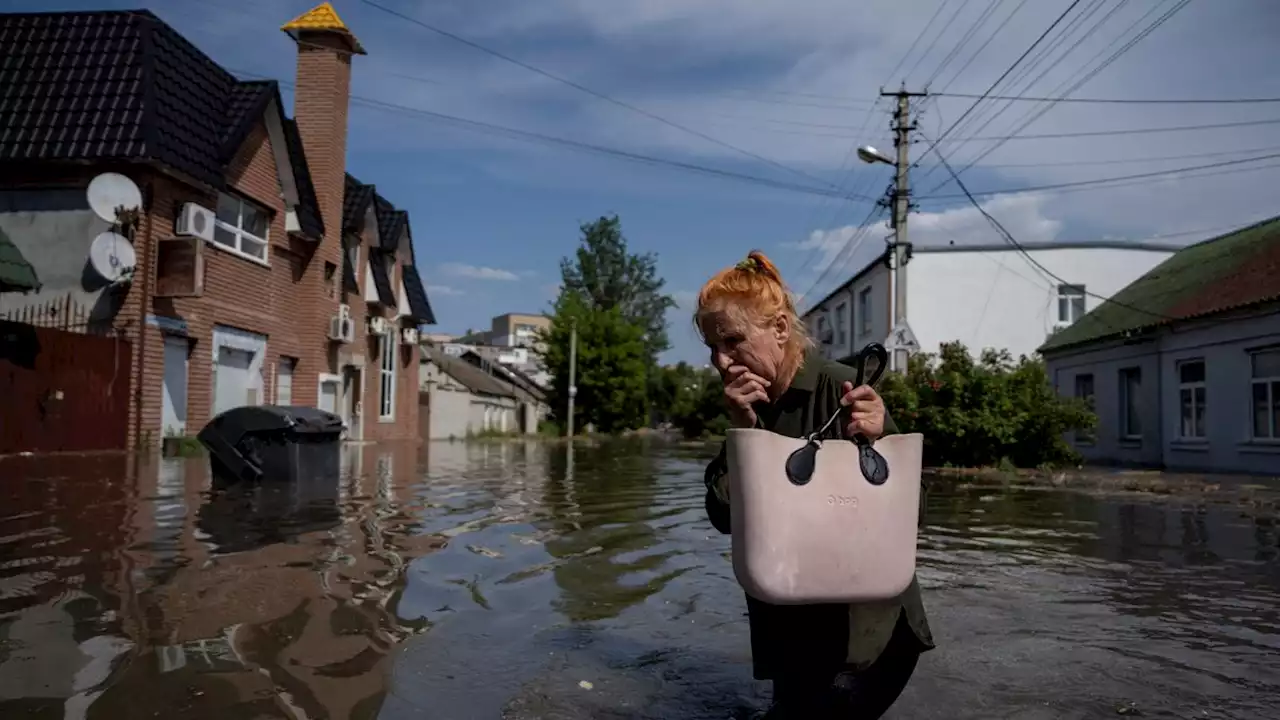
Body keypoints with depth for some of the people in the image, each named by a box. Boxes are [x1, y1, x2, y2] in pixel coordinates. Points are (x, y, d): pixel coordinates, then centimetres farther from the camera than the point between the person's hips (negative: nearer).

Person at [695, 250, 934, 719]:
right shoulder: (747, 407, -1)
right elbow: (724, 517, -9)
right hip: (788, 627, 6)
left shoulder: (841, 390, -18)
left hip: (865, 628, -6)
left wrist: (878, 442, -36)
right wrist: (741, 431, -20)